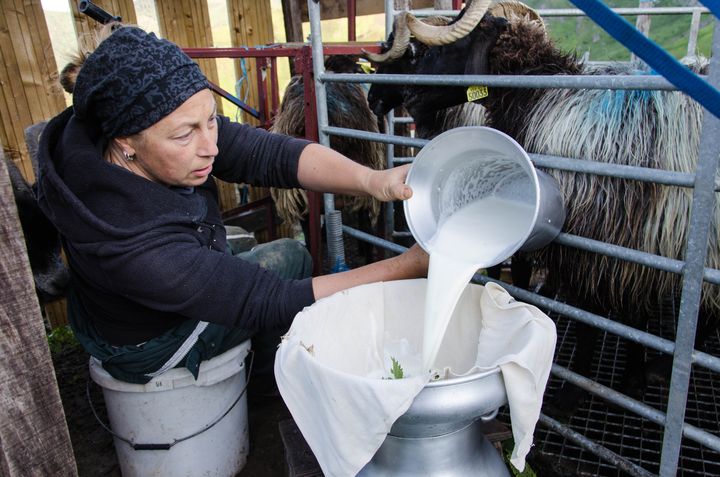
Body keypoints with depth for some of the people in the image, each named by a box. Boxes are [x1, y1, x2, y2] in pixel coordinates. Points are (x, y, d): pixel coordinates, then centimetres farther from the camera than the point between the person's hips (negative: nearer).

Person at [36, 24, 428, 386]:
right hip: (150, 345, -6)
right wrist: (410, 266, -39)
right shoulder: (132, 245, -41)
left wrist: (373, 180, -44)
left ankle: (272, 369, 35)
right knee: (291, 258, -3)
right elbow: (274, 303, -38)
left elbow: (271, 154, -27)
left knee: (292, 253, 17)